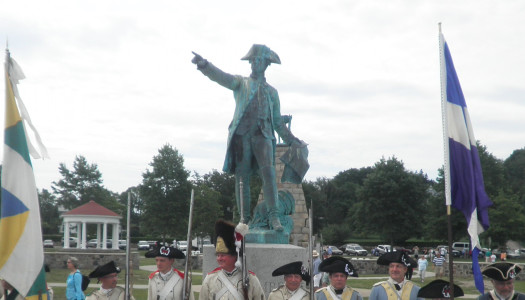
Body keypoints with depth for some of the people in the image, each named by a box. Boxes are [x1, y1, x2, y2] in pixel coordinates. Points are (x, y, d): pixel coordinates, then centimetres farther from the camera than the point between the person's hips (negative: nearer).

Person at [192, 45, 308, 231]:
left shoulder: (271, 92, 23)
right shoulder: (241, 83, 17)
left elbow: (278, 122, 26)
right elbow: (221, 77, -4)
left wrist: (292, 141, 21)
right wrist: (204, 65, -24)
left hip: (263, 134, 1)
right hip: (242, 134, -1)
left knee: (268, 172, -17)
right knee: (242, 177, -3)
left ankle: (273, 217, -22)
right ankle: (245, 219, 3)